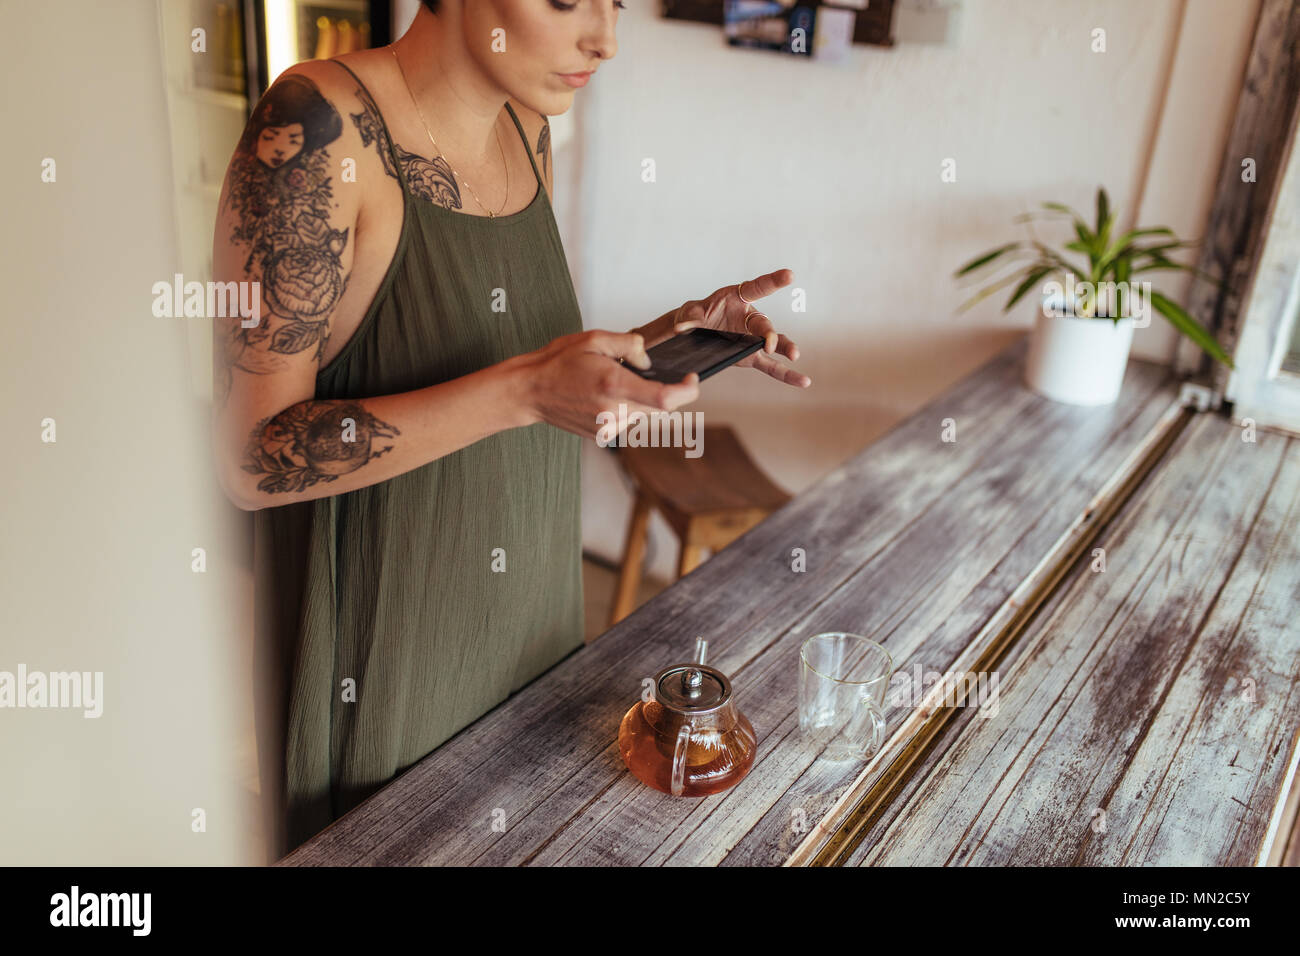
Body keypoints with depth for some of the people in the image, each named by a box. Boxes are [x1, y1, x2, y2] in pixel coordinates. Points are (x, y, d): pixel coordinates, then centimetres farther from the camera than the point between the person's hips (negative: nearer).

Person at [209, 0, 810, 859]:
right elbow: (255, 460, -24)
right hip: (376, 655, -6)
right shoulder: (320, 128, -22)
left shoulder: (528, 132, 1)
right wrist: (524, 391, -31)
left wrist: (680, 330, -6)